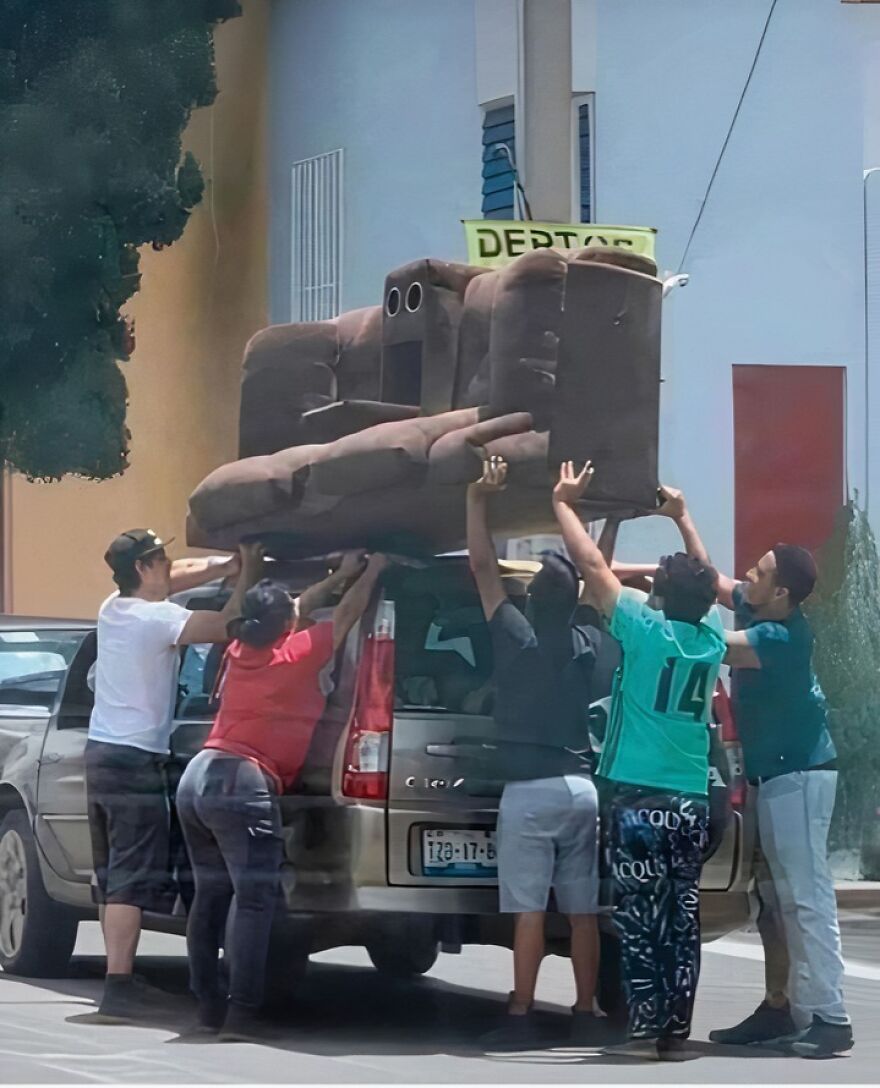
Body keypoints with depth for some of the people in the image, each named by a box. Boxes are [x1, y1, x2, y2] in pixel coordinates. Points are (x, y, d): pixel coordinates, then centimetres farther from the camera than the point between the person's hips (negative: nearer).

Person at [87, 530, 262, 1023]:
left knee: (113, 876, 14)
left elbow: (179, 576, 23)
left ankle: (121, 978, 19)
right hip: (136, 760, -9)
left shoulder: (113, 609, 10)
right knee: (132, 880, -10)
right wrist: (246, 574, -4)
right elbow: (227, 625, -18)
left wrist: (230, 566, 14)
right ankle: (118, 988, -14)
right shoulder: (157, 618, -15)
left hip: (101, 752, 9)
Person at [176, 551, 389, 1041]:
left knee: (212, 894, 14)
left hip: (198, 777, 8)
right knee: (256, 899, -8)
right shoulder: (297, 655, -5)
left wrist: (340, 576, 36)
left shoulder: (240, 653, 14)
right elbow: (347, 615, 7)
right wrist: (372, 572, 23)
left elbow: (297, 613, 30)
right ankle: (241, 1014, -15)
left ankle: (209, 1004, 17)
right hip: (243, 785, -8)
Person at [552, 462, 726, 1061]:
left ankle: (647, 1029, -5)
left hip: (640, 797, -5)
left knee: (641, 919, -3)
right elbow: (707, 580, 26)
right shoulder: (711, 635, 5)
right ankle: (677, 1029, 6)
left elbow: (592, 565, -4)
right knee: (682, 917, 6)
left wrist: (564, 504, 8)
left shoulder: (648, 630, -9)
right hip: (692, 800, 5)